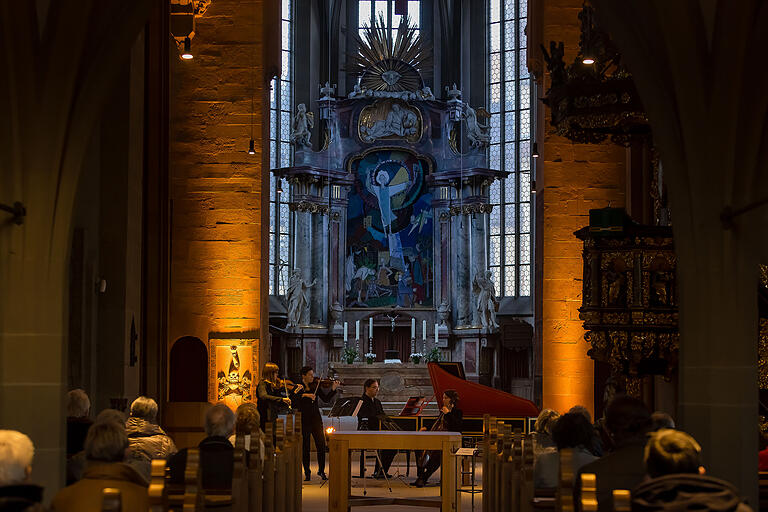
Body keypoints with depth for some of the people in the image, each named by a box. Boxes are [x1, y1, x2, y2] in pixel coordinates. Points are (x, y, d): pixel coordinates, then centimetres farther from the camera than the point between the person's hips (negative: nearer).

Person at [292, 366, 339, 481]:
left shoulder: (315, 385, 6)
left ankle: (321, 471, 8)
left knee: (321, 445, -6)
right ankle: (307, 473, 14)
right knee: (305, 447, 3)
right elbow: (293, 399, -17)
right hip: (303, 420, -2)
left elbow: (326, 399, 2)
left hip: (316, 419, 2)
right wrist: (305, 395, -27)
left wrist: (333, 390, -12)